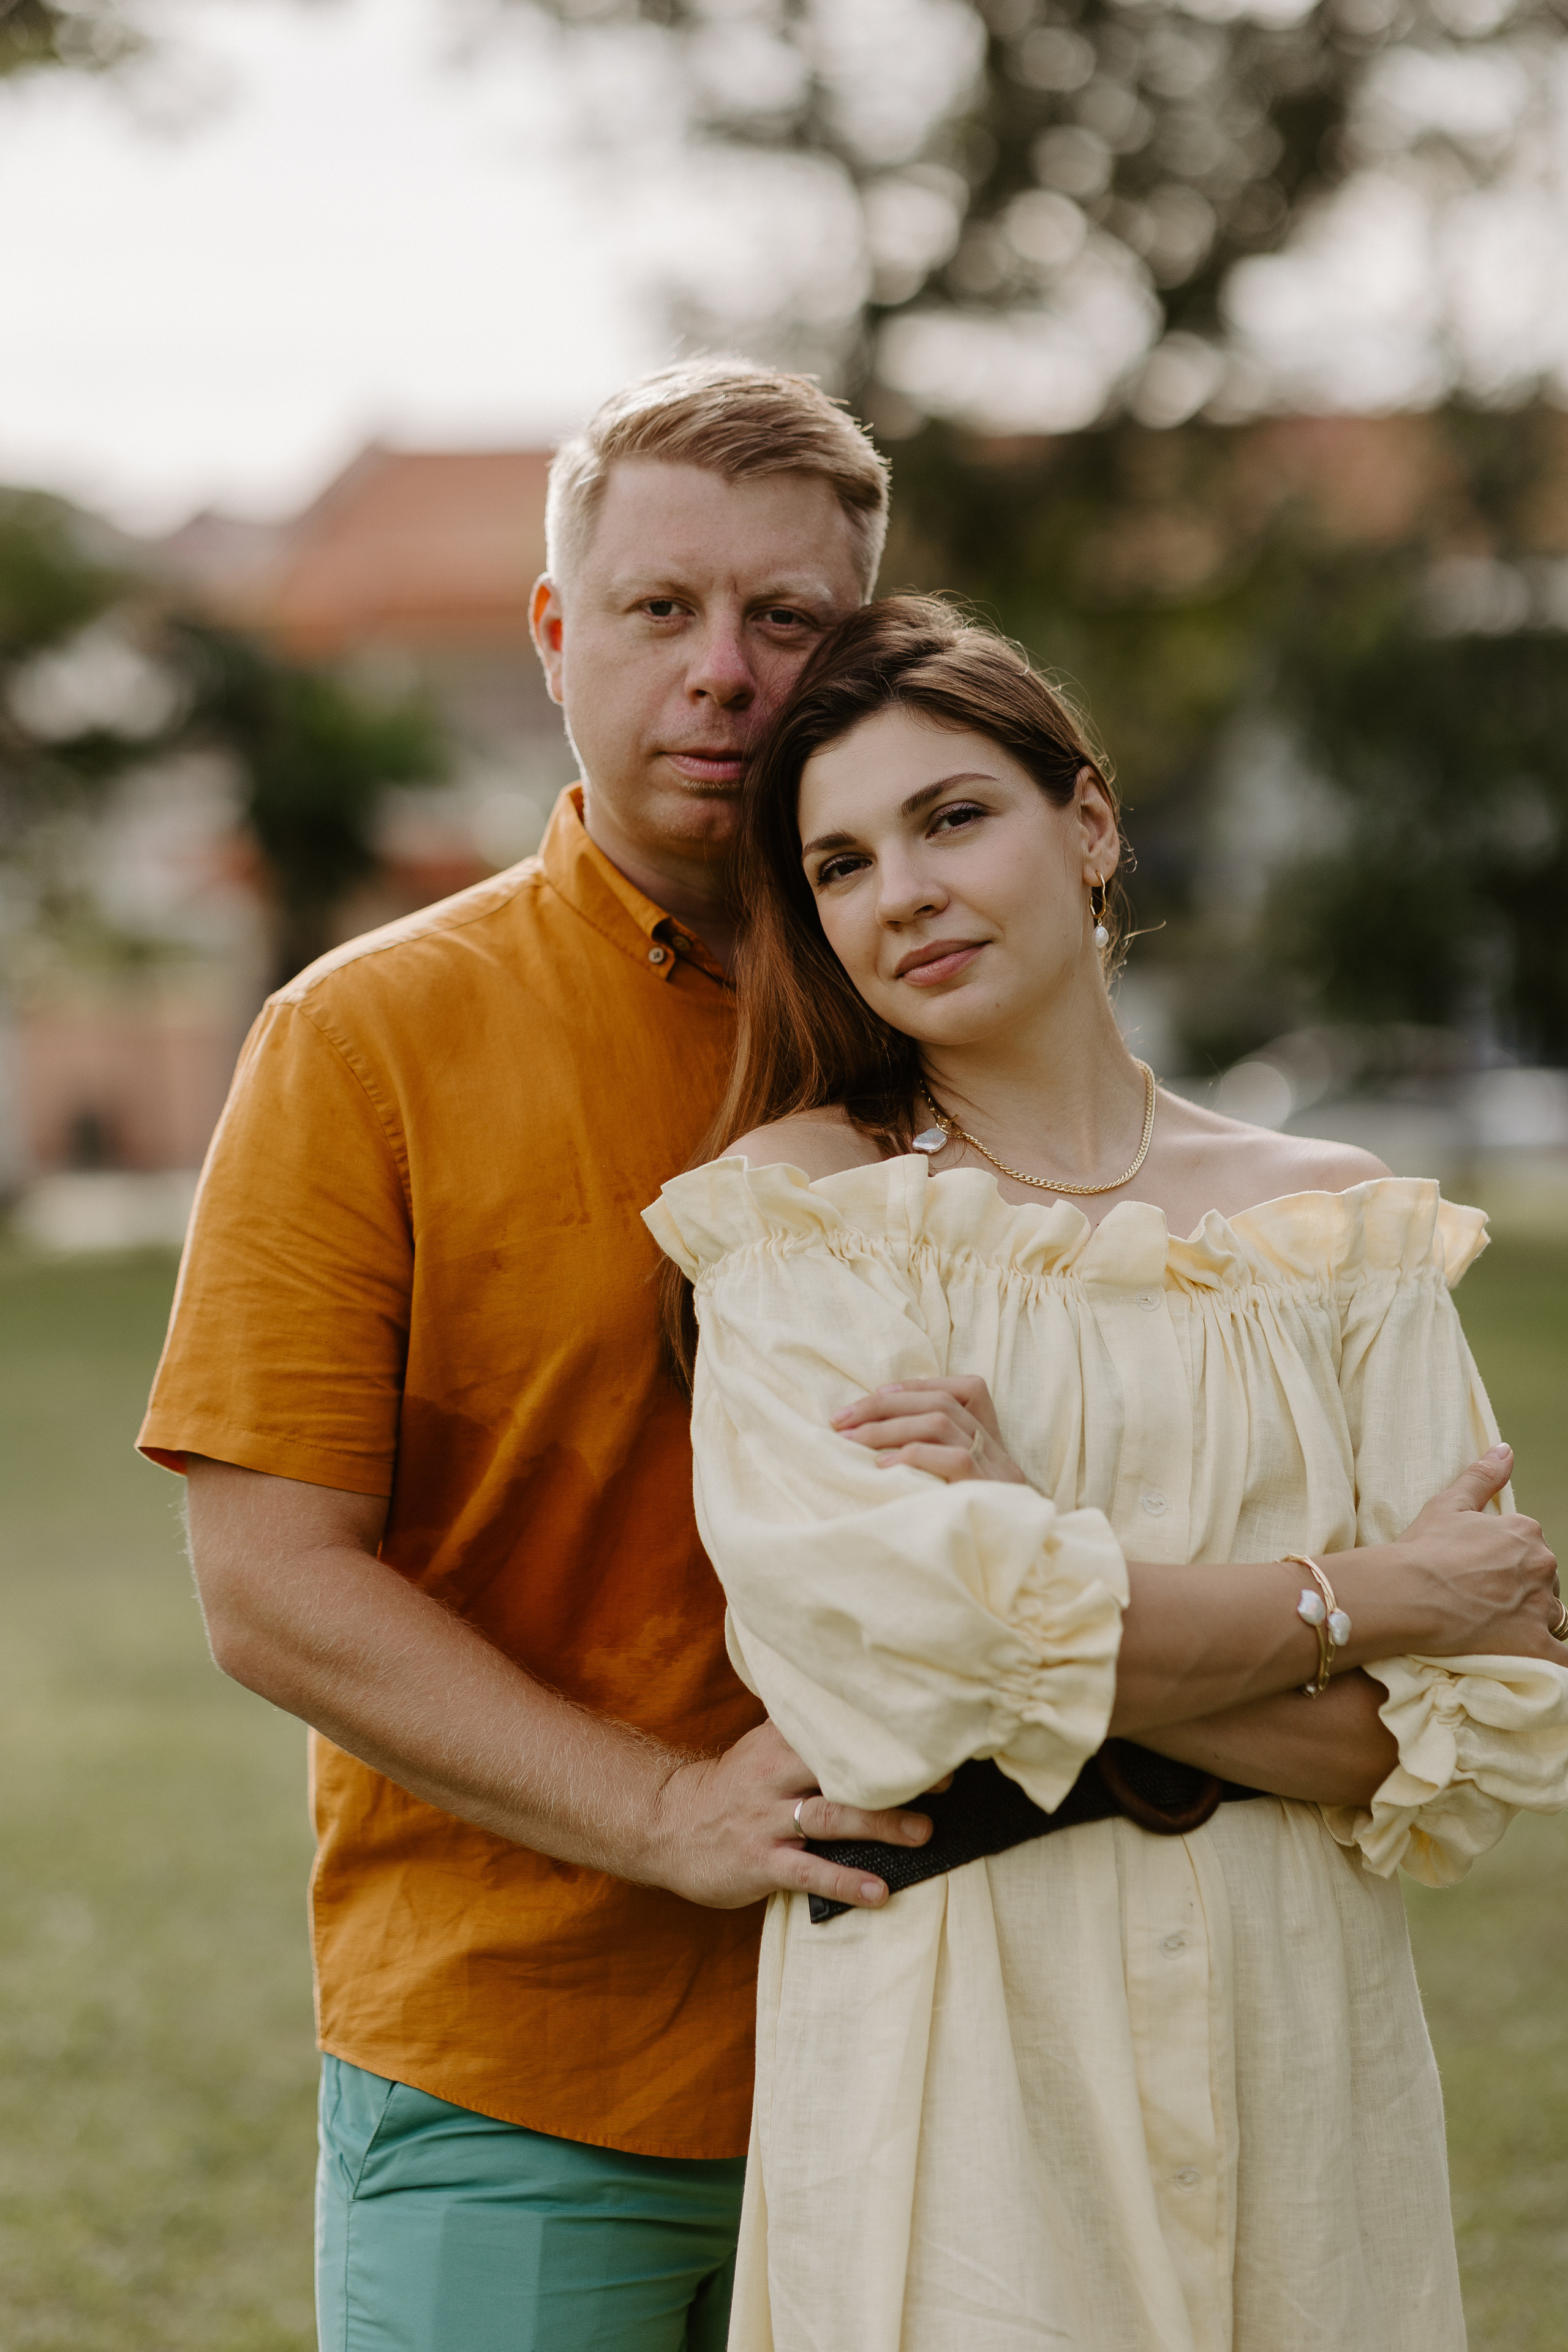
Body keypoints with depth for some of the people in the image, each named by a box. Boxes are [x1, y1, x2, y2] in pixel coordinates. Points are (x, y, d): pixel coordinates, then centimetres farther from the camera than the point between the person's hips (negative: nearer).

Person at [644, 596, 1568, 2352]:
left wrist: (1063, 1598, -15)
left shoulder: (1342, 1234, 6)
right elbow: (884, 1630, -15)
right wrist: (1351, 1599, -9)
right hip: (947, 2074, -2)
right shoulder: (805, 1209, 0)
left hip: (1296, 2063, 2)